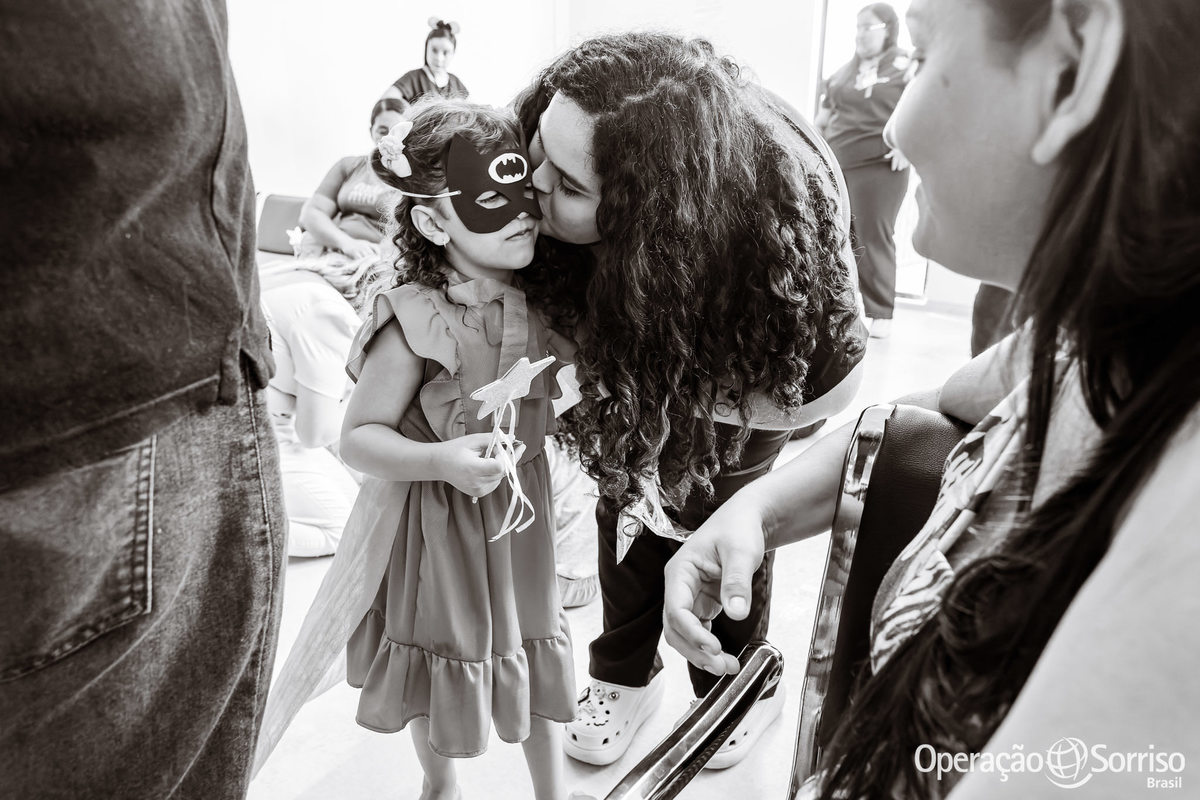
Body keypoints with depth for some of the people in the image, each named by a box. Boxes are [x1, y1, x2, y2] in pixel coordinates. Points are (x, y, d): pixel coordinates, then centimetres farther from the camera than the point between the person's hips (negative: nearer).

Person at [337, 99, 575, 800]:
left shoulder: (537, 301, -7)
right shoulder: (415, 324, -25)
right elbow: (358, 438, -22)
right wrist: (441, 461, -34)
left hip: (526, 510, 5)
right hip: (438, 526, -4)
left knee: (537, 649, 19)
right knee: (444, 653, 19)